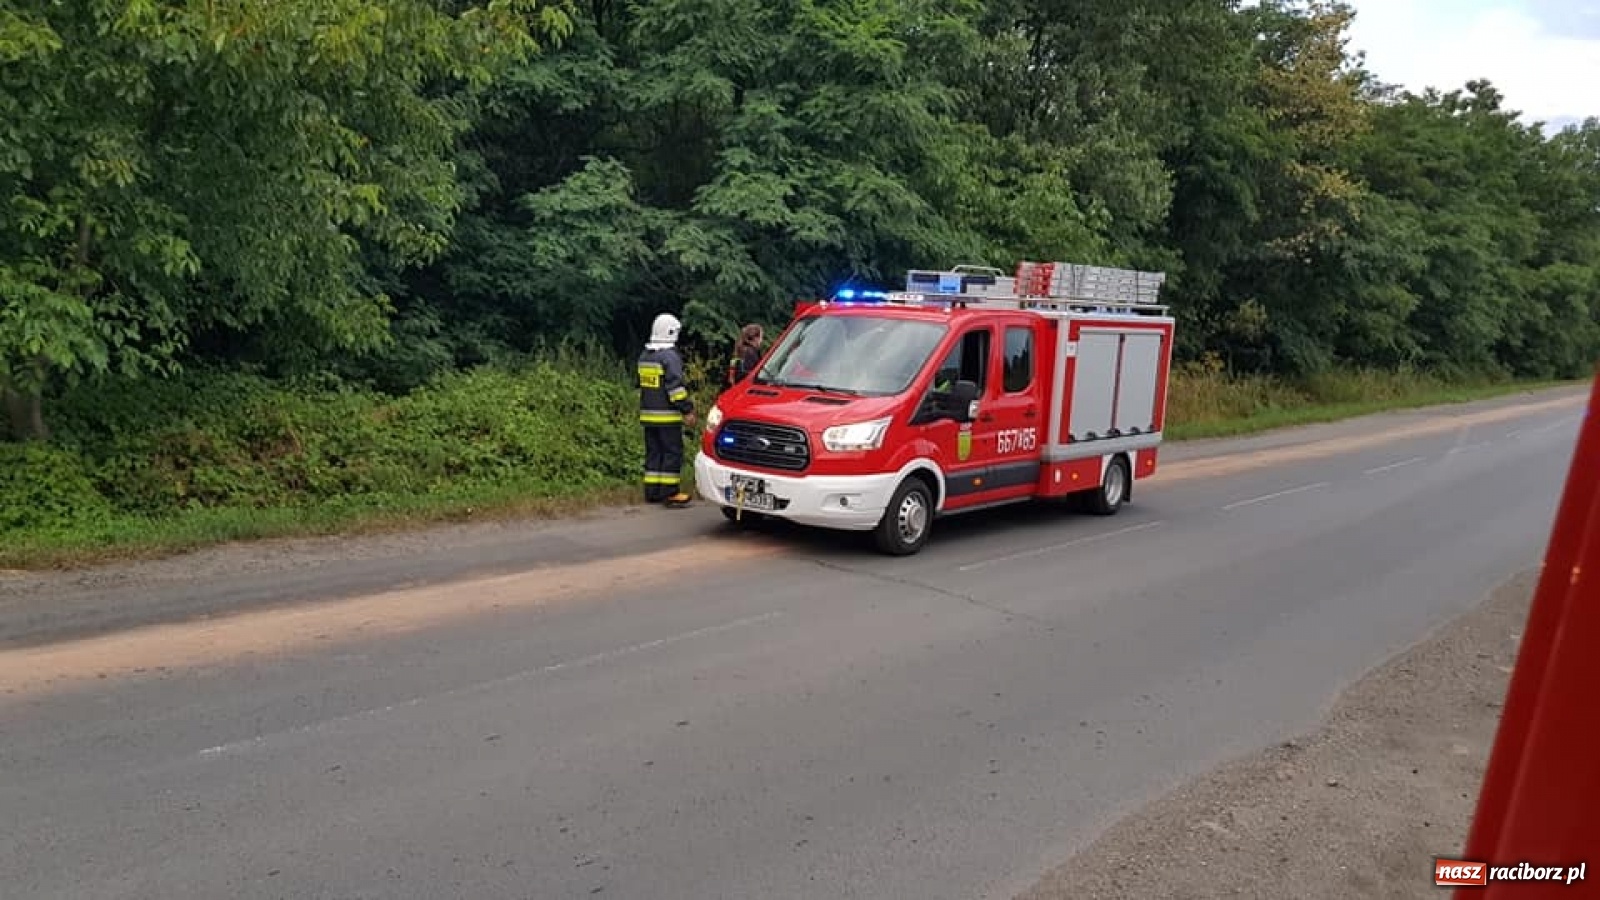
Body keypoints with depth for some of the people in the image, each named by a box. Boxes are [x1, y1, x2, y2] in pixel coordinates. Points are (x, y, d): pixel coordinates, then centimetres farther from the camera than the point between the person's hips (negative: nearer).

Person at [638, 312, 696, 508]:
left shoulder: (644, 356, 14)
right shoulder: (670, 356, -13)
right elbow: (675, 386, -19)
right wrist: (687, 410, -15)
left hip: (647, 414, 8)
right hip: (667, 415, -8)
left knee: (653, 452, 12)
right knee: (673, 452, -3)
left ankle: (652, 491, 14)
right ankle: (669, 492, -4)